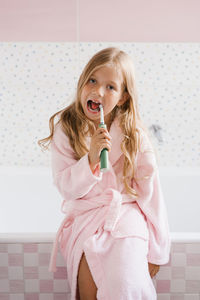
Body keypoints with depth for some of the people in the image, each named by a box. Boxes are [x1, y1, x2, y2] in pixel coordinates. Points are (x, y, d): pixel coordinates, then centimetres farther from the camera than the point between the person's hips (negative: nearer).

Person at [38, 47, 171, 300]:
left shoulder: (133, 133, -6)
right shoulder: (65, 128, -3)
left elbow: (150, 191, -2)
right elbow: (66, 187, -5)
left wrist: (156, 249, -1)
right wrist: (91, 159, -23)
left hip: (126, 212, -1)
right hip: (85, 215, 1)